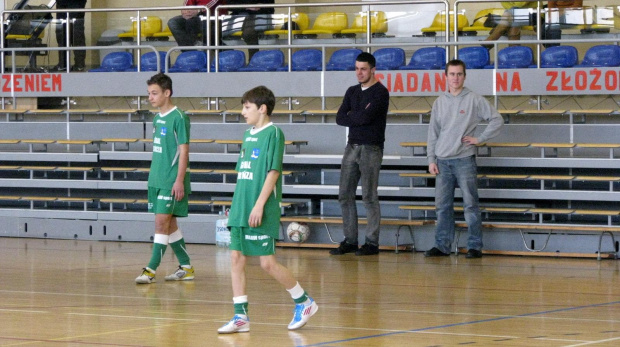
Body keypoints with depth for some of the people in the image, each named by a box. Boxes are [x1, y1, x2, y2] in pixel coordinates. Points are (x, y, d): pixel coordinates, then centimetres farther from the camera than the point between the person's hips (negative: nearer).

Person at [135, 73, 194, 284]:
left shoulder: (178, 118, -11)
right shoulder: (158, 118, 13)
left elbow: (184, 151, -14)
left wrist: (179, 180, -19)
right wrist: (154, 176, 18)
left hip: (171, 181, -9)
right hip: (157, 180, 9)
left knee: (162, 221, -11)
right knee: (169, 224, 11)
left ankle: (151, 270, -12)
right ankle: (186, 268, 19)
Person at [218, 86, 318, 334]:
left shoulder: (273, 133, -9)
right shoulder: (248, 134, 15)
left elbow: (273, 171, -15)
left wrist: (259, 205, -19)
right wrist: (237, 204, 17)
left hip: (261, 212, -8)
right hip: (241, 210, 8)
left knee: (267, 262, -5)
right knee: (236, 259, 3)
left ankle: (304, 302, 13)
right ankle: (241, 317, 6)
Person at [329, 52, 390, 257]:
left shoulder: (380, 92, -8)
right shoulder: (352, 92, 14)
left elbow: (366, 117, -20)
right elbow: (340, 118, 4)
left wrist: (351, 115, -1)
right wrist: (360, 117, -10)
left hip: (371, 149, -7)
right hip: (352, 147, 7)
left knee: (369, 197, -4)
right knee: (345, 195, 5)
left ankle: (372, 243, 1)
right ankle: (349, 241, 12)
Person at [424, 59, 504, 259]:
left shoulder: (474, 100, -1)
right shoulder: (440, 102, 11)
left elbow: (497, 120, -2)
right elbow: (433, 133, 13)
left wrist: (480, 139, -7)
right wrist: (431, 160, 6)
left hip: (465, 160, -4)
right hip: (443, 162, 4)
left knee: (470, 205, -4)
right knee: (442, 206, 6)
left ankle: (475, 246, -1)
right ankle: (442, 245, 12)